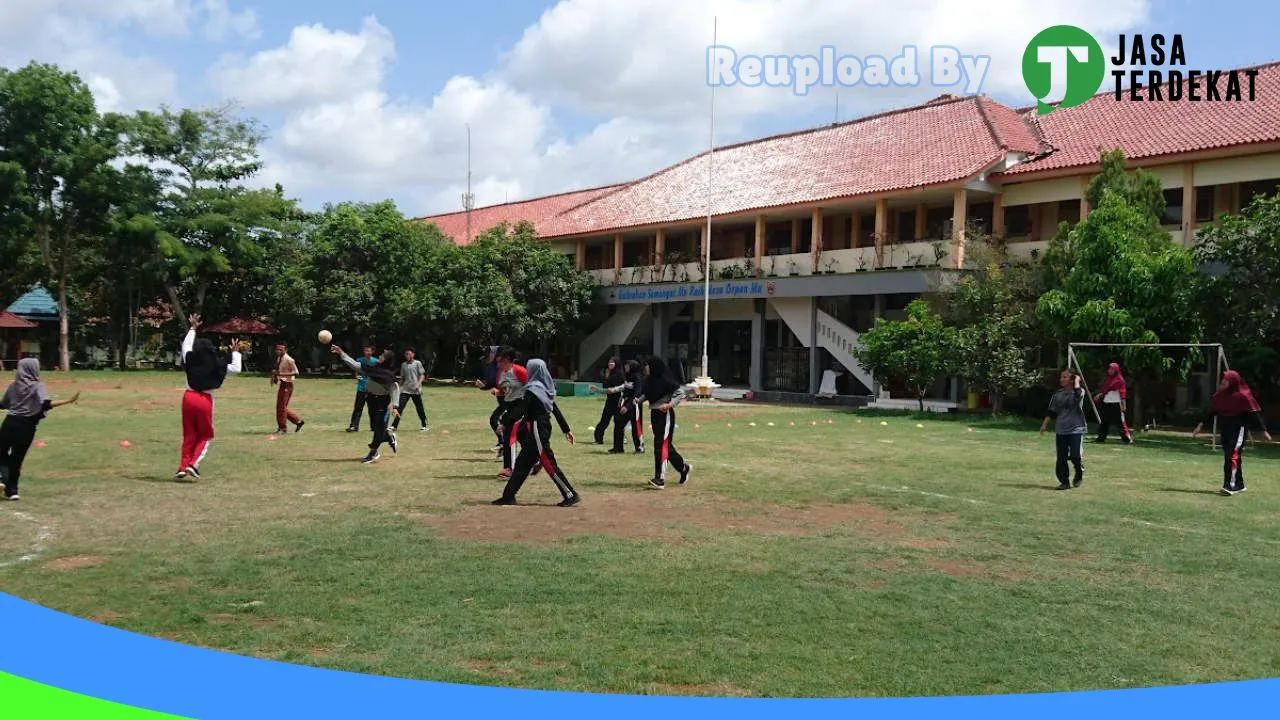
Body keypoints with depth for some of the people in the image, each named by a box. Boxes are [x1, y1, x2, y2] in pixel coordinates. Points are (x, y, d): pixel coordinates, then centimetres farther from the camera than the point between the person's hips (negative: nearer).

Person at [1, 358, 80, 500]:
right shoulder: (37, 386, -6)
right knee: (17, 458, 4)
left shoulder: (14, 385, 9)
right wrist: (69, 401, -27)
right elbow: (46, 404, -23)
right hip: (26, 426, -3)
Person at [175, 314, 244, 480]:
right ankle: (194, 464, -4)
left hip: (189, 397, 3)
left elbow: (186, 345, 24)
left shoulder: (190, 360, 5)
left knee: (189, 435, 14)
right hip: (205, 400, -3)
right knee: (205, 436, 12)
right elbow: (236, 369, 1)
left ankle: (183, 466, 10)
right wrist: (235, 352, 14)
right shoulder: (216, 365, -4)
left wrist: (193, 328, 34)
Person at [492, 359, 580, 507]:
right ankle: (508, 496, 17)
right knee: (523, 462, 12)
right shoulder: (546, 388, 11)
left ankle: (571, 495, -6)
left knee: (548, 462, -7)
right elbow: (556, 411, 14)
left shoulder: (533, 389, -14)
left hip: (536, 429, -9)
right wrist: (567, 429, 17)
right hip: (544, 426, 9)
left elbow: (520, 411, -18)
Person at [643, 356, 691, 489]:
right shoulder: (650, 380, 7)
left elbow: (680, 392, -12)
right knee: (666, 445, 16)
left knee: (661, 445, -11)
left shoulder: (665, 380, -16)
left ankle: (660, 479, -11)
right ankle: (683, 467, 35)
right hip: (654, 413, 9)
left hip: (665, 414, -9)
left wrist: (670, 404, -21)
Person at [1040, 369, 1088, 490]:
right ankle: (1064, 482, 12)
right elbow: (1051, 411, 12)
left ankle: (1079, 474, 19)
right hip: (1061, 430, 4)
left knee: (1076, 455, -10)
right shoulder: (1058, 394, 9)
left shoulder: (1079, 392, -3)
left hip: (1076, 429, -4)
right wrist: (1044, 424, 3)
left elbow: (1078, 393, -29)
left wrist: (1077, 380, -13)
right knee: (1061, 458, 2)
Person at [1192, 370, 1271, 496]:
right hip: (1224, 429, 7)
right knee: (1228, 456, 10)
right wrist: (1200, 425, 10)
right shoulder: (1220, 395, 6)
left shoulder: (1243, 396, -11)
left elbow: (1254, 413, -10)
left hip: (1238, 429, -7)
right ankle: (1239, 485, 22)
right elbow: (1211, 411, 13)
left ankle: (1230, 486, -15)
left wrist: (1264, 431, -10)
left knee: (1232, 456, -14)